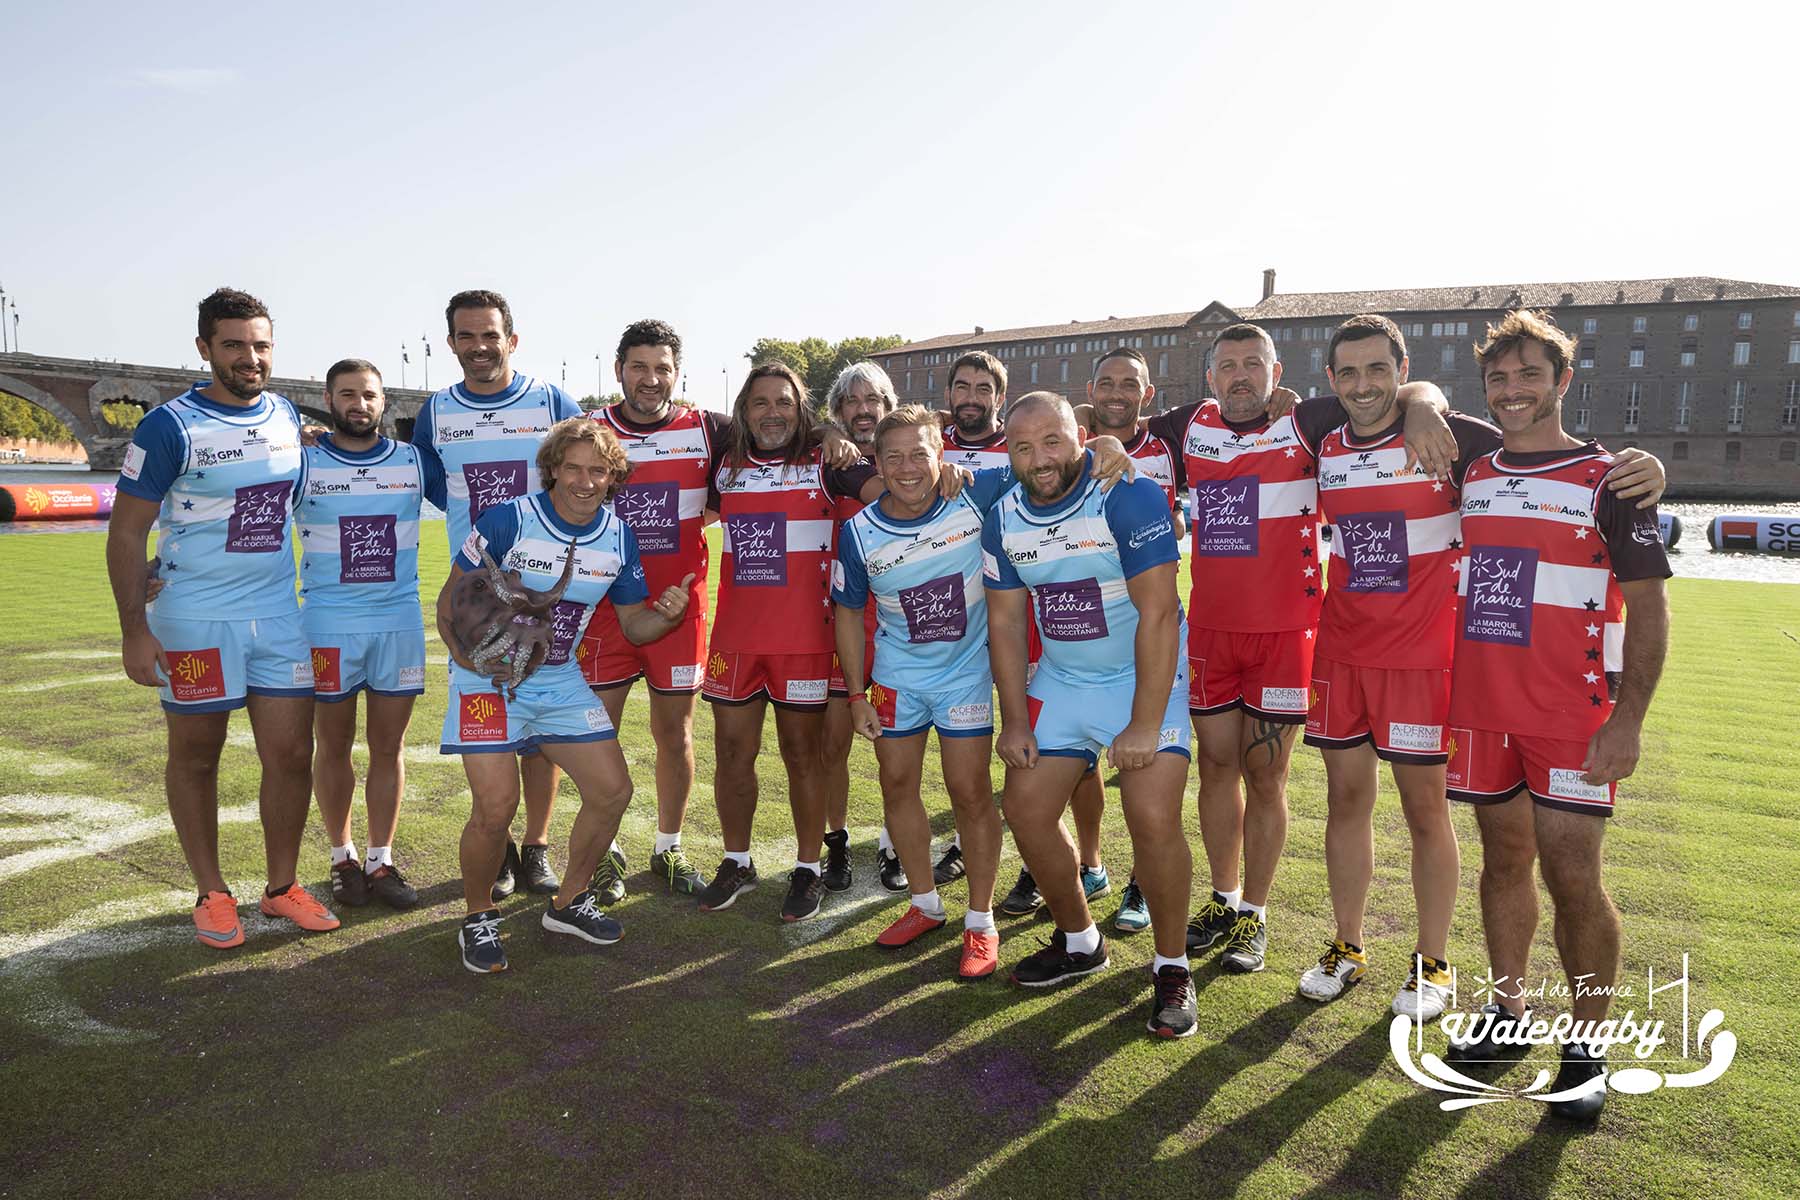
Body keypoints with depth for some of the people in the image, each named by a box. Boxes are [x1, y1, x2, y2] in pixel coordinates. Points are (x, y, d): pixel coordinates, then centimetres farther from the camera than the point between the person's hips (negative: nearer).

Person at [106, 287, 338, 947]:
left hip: (280, 614, 4)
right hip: (194, 620, -4)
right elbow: (126, 531, -8)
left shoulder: (286, 416, 6)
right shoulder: (170, 426, -10)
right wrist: (134, 629, -11)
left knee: (291, 752, 4)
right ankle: (212, 894, 23)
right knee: (195, 757, 9)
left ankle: (282, 886, 20)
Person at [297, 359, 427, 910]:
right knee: (333, 747, 8)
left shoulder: (413, 461, 5)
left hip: (401, 621, 2)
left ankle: (381, 862, 17)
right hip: (328, 624, -1)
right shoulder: (301, 462, -1)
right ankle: (342, 859, 23)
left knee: (389, 747, 6)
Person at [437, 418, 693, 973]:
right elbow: (451, 598, -8)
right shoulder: (507, 520, -15)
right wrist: (470, 655, -24)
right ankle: (478, 919, 13)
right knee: (496, 807, -14)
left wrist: (665, 615, -17)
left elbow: (633, 624, 5)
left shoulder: (618, 537, -1)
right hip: (488, 679, -5)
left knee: (613, 790, 1)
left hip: (561, 682, 5)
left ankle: (567, 903, 24)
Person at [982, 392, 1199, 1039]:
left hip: (1146, 674, -5)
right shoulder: (1003, 519, -2)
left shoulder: (1130, 498, -20)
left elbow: (1157, 612, -22)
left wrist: (1145, 725, -22)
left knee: (1153, 819, -18)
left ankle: (1171, 965, 7)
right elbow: (1004, 622, 5)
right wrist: (1015, 720, 1)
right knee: (1026, 809, 1)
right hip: (1059, 678, 6)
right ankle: (1078, 941, 25)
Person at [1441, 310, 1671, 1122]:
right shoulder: (1470, 478, 9)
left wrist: (1628, 718, -14)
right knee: (1504, 857, 13)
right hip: (1481, 708, 4)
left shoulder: (1607, 481, -4)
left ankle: (1586, 1048, 12)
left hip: (1573, 716, -4)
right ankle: (1508, 1009, 26)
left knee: (1571, 875, -3)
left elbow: (1648, 607, -6)